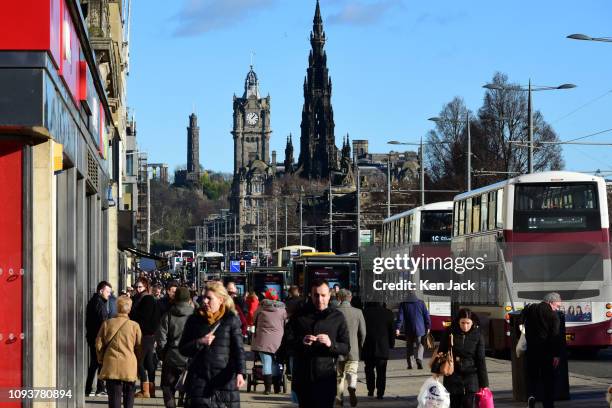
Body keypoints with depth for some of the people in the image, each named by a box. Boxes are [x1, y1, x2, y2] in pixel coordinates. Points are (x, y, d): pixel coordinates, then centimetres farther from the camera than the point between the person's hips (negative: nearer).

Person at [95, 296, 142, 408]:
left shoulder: (107, 324, -2)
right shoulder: (134, 326, -5)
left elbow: (99, 344, 4)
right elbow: (139, 347, 2)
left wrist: (101, 359, 20)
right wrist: (138, 364, 18)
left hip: (111, 366, 0)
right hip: (129, 366, 0)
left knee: (114, 395, 1)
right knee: (129, 395, 14)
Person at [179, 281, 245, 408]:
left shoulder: (231, 320, 2)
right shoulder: (194, 320, 9)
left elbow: (238, 349, -4)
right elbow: (182, 349, 10)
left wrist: (240, 372, -19)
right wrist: (199, 342, -8)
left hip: (225, 378, -2)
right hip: (200, 378, 2)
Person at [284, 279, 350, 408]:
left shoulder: (337, 317, 7)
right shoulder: (299, 316, 8)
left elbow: (346, 348, 3)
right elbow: (288, 343, 2)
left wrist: (331, 344, -18)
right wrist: (301, 342, -20)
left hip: (326, 378, -1)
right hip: (303, 378, 1)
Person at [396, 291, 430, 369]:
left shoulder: (403, 304, 1)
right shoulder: (421, 303, 2)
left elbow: (400, 317, -6)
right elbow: (426, 315, 3)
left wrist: (398, 328, -9)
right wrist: (428, 327, 11)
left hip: (408, 330, 1)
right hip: (419, 329, -1)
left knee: (409, 346, 12)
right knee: (420, 345, 5)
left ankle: (410, 364, 10)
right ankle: (419, 360, -21)